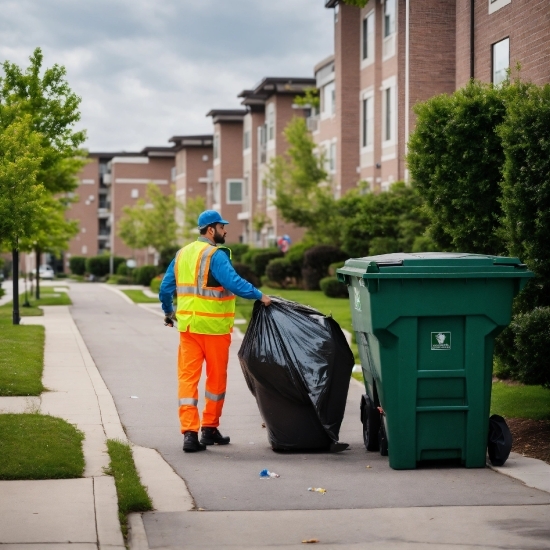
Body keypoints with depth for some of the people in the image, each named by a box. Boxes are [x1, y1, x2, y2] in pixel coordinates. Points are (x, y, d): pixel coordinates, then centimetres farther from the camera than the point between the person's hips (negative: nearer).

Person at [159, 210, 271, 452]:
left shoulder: (182, 254, 12)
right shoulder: (215, 255, -11)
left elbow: (165, 288, 16)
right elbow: (234, 282, -25)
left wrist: (169, 312, 31)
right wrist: (259, 296, -18)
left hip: (188, 325, 6)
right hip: (214, 326, -6)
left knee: (187, 377, 2)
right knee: (216, 377, 10)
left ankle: (189, 431, -7)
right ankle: (209, 428, 19)